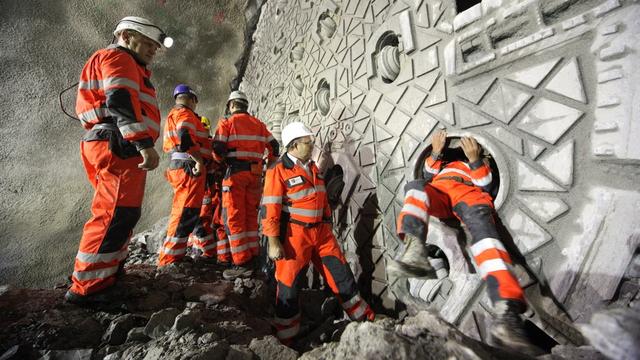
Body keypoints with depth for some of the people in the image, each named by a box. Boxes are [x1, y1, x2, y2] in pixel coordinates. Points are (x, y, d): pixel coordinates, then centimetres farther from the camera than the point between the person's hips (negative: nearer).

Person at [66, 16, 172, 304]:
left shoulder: (128, 66, 32)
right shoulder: (117, 58, 0)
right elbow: (120, 102, -18)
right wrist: (145, 144, -27)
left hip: (122, 149, 11)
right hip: (119, 147, -11)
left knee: (124, 214, 15)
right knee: (116, 215, -12)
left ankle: (110, 273, 25)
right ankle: (86, 288, -4)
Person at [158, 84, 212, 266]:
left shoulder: (173, 115, 27)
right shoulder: (185, 114, -5)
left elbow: (168, 146, 27)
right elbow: (186, 138, -24)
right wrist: (199, 160, -22)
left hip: (178, 167, 11)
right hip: (189, 168, -11)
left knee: (182, 212, 17)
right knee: (186, 214, -8)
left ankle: (174, 255, 26)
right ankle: (170, 259, -3)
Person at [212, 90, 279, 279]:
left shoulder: (227, 123, 0)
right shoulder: (259, 124, 13)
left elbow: (218, 149, -9)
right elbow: (274, 145, 12)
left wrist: (221, 159, 12)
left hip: (235, 171, -5)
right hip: (255, 172, 5)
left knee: (234, 217, 0)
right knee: (250, 215, 13)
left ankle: (242, 263, 1)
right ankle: (252, 257, 19)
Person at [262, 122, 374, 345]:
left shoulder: (312, 167, 13)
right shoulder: (278, 170, -10)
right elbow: (269, 209, -14)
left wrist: (327, 228, 20)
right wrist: (273, 242, -16)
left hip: (320, 231, 7)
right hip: (294, 234, -6)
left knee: (341, 273, 13)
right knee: (288, 283, 7)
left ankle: (365, 318, 32)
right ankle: (285, 337, 29)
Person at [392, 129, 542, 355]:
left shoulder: (482, 161, 38)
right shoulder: (443, 159, 43)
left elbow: (486, 186, 16)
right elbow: (429, 175, 21)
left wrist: (475, 159, 3)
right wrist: (436, 152, 6)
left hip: (469, 191, -1)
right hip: (438, 192, 1)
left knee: (481, 224, -35)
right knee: (415, 186, -34)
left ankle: (508, 314, -52)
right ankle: (415, 253, -59)